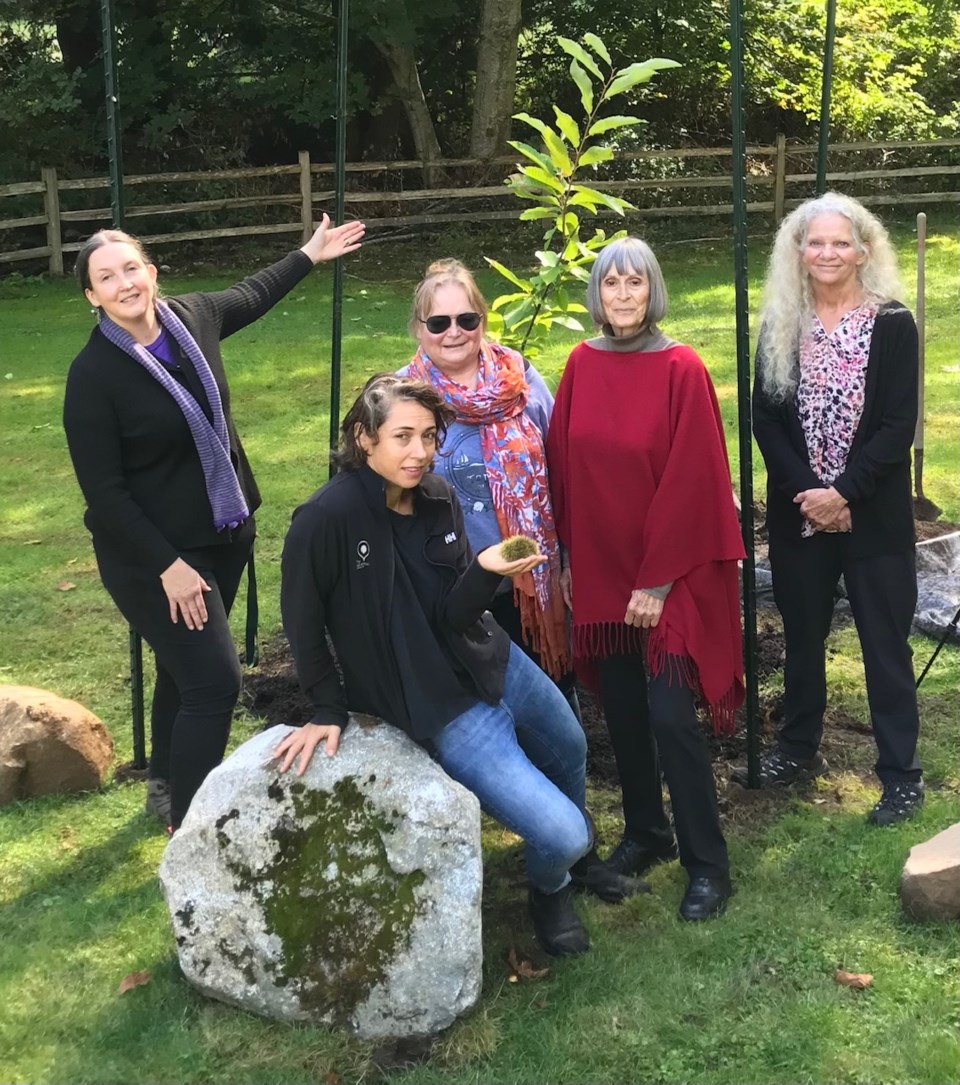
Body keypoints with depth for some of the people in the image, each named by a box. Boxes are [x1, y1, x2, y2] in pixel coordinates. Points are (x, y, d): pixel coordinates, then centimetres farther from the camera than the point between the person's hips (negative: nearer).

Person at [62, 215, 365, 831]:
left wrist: (309, 255, 29)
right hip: (155, 556, -7)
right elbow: (103, 491, -19)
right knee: (215, 681, -12)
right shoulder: (93, 375, -21)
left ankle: (167, 785, 42)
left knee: (187, 666, 20)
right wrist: (167, 565, -21)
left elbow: (252, 295, 20)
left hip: (225, 533, 7)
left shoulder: (192, 317, -3)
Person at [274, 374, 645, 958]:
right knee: (558, 832, -11)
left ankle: (581, 859, 62)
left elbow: (454, 615, -8)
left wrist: (486, 572, -27)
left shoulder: (438, 497, -9)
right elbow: (304, 626, -12)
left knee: (569, 752, 30)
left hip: (492, 661, 7)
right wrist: (330, 711, -8)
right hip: (435, 702, -7)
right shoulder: (327, 520, -26)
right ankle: (549, 889, 27)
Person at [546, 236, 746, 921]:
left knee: (670, 716, -7)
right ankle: (645, 832, 31)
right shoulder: (582, 366, 3)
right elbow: (563, 467, 8)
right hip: (600, 570, 5)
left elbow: (690, 481, -13)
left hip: (669, 577, -5)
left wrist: (658, 580, -14)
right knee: (622, 711, 12)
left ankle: (708, 864, 7)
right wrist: (569, 558, 6)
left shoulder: (682, 369, -11)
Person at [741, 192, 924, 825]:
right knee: (802, 635, 16)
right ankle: (798, 750, 33)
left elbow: (898, 427, -9)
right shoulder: (781, 327, 3)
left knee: (884, 642, 2)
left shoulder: (892, 325, -6)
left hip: (874, 512, -3)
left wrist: (843, 492, -17)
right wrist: (808, 491, -12)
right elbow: (765, 420, 0)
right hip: (798, 510, 3)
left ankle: (901, 774, 13)